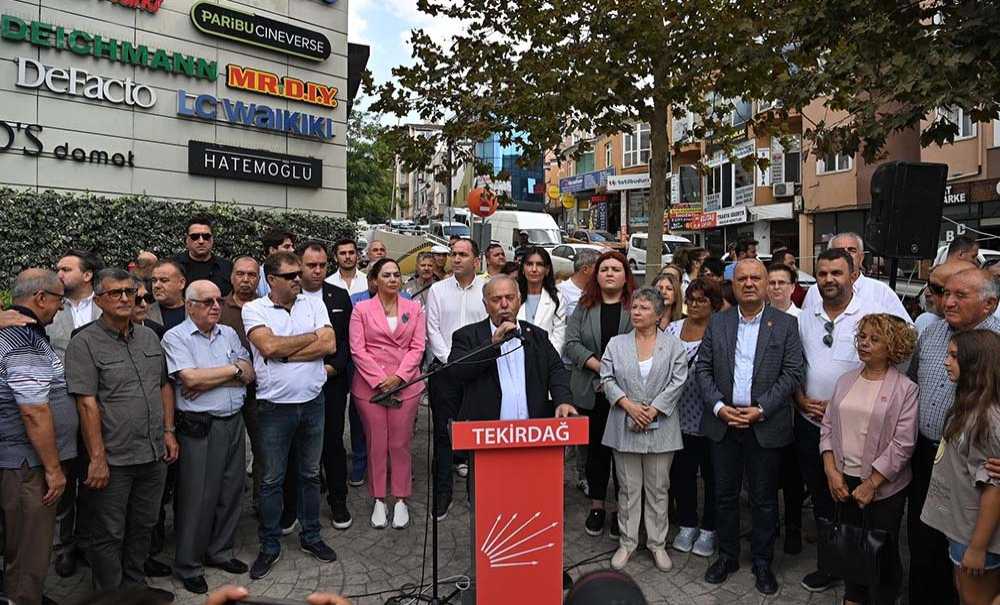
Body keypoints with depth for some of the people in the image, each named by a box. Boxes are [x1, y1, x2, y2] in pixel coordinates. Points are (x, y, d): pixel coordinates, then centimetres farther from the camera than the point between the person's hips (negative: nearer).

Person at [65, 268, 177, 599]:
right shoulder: (85, 343, -10)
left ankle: (136, 585, 37)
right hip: (113, 460, -5)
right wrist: (98, 459, -18)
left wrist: (168, 431, 9)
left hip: (154, 454, 6)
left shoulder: (149, 336, 9)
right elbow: (87, 404, -15)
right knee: (108, 535, 9)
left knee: (143, 527, 19)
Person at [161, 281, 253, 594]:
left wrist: (210, 380, -12)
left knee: (231, 490, 13)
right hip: (199, 428, -5)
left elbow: (249, 374, 3)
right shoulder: (175, 337, -6)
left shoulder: (229, 334, 11)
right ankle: (188, 566, 21)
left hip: (234, 423, 6)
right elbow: (190, 379, -19)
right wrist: (232, 369, -8)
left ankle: (220, 552, 32)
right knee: (197, 497, 3)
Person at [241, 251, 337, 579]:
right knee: (272, 479, 10)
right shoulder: (254, 309, -5)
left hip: (313, 403, 3)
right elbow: (269, 346, -21)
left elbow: (329, 345, -10)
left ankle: (311, 536, 32)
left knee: (310, 474, 16)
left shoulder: (313, 304, 3)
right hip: (275, 407, -2)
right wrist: (311, 337, -10)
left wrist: (285, 353, -15)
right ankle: (270, 545, 26)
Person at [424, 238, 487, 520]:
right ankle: (442, 494, 12)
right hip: (444, 369, 1)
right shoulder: (438, 289, 7)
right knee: (443, 432, 3)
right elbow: (433, 330, 2)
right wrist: (451, 360, -7)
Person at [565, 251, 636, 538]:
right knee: (596, 449, 13)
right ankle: (596, 505, 26)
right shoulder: (585, 307, 6)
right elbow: (571, 343, -3)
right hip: (592, 392, 2)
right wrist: (599, 365, -14)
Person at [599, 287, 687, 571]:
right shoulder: (617, 344, 6)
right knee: (628, 488, 9)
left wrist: (652, 410, -12)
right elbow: (607, 379, 1)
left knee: (658, 488, 9)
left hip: (660, 427, -1)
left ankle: (657, 543, 23)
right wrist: (629, 405, -12)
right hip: (625, 427, 1)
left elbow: (677, 382, -5)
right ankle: (627, 542, 21)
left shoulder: (673, 345, 2)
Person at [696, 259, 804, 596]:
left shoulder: (785, 324, -1)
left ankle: (762, 562, 27)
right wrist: (719, 407, -10)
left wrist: (760, 410, -14)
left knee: (764, 498, 10)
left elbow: (792, 373, -6)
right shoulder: (717, 323, 5)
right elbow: (703, 368, 3)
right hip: (723, 422, 2)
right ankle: (727, 556, 29)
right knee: (725, 494, 12)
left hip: (766, 425, -2)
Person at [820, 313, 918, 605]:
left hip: (883, 485, -4)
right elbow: (827, 427, 6)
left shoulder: (905, 389, -10)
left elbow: (902, 444, -13)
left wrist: (871, 484, -14)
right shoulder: (845, 381, 5)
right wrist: (832, 471, -4)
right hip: (844, 480, 4)